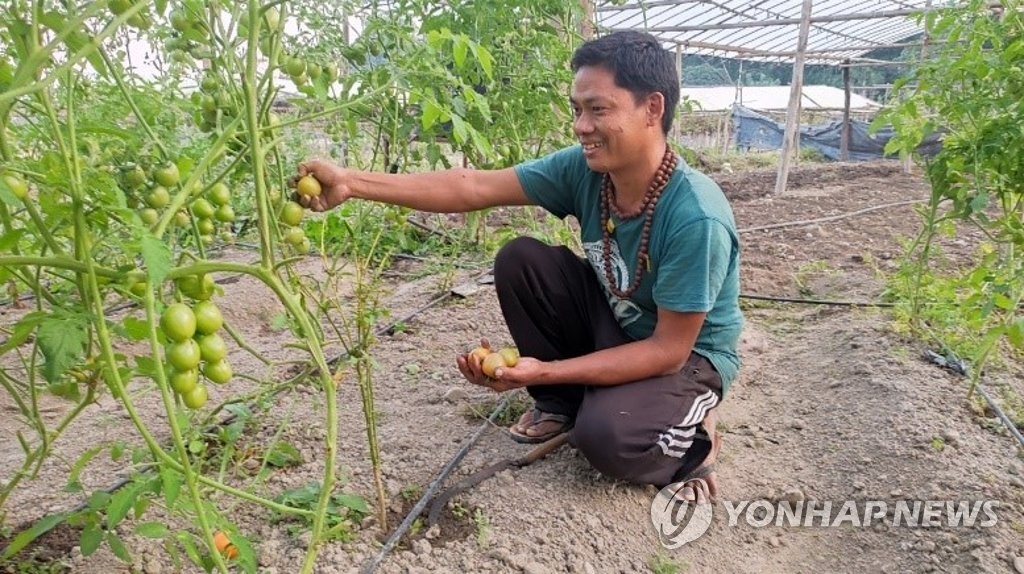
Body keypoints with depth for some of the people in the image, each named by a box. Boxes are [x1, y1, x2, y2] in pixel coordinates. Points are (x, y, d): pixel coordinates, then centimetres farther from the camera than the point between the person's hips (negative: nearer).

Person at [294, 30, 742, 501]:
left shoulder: (696, 219, -33)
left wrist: (544, 370, -33)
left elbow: (669, 350, -28)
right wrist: (351, 183, -26)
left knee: (605, 437, -34)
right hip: (615, 327, 6)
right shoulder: (584, 169, -17)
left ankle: (689, 435, 3)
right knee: (520, 260, -14)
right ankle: (560, 402, 4)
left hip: (689, 356, -5)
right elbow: (472, 188, -19)